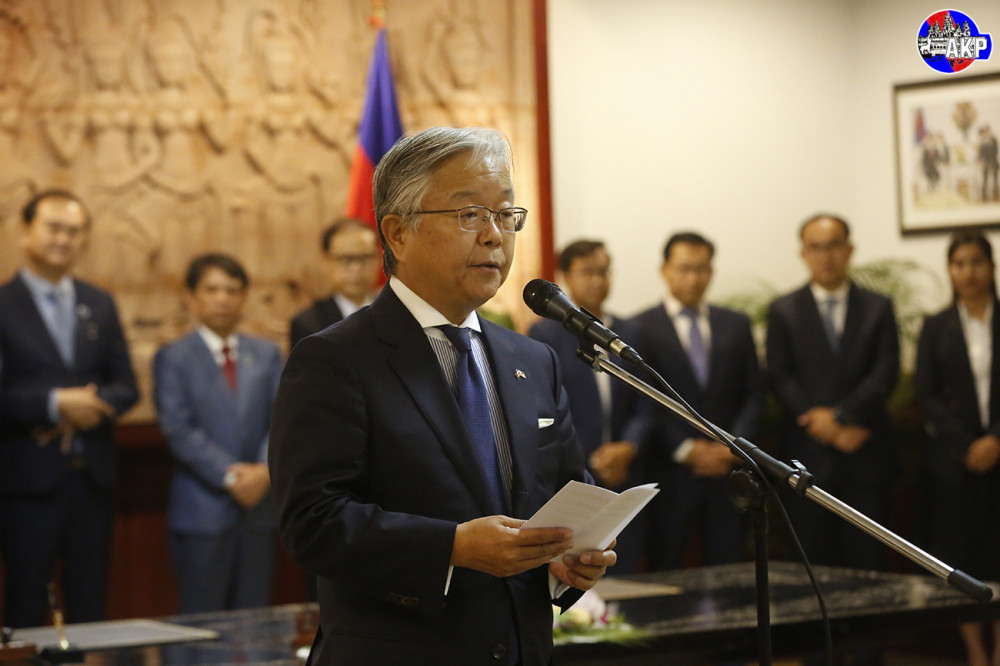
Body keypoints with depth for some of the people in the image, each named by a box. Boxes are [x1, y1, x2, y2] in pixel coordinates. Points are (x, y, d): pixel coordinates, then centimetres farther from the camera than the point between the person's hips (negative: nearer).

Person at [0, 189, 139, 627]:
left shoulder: (100, 305, 13)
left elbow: (125, 387, 9)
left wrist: (86, 409, -10)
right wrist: (54, 404, -19)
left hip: (92, 476, 5)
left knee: (89, 605, 8)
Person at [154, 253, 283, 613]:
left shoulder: (266, 354, 14)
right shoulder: (174, 357, 3)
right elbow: (179, 429, -7)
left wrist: (265, 470, -13)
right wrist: (230, 476, -16)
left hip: (259, 506, 4)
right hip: (203, 511, -3)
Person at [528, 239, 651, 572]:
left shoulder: (628, 333, 14)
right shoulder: (544, 333, 0)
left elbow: (643, 405, 11)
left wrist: (628, 447, -8)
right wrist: (590, 463, -9)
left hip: (621, 479, 4)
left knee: (625, 579, 3)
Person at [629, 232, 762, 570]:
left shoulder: (736, 325, 14)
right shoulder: (641, 327, 1)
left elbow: (753, 393, 11)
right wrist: (685, 450, -12)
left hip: (728, 468, 3)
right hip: (671, 471, -3)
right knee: (666, 571, -1)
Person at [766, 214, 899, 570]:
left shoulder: (878, 308, 10)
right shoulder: (784, 310, 7)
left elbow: (886, 373, -1)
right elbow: (781, 379, -1)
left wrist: (840, 415, -14)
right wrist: (832, 432, -10)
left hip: (865, 458, 1)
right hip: (808, 456, -1)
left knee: (864, 562, 1)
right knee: (810, 564, 1)